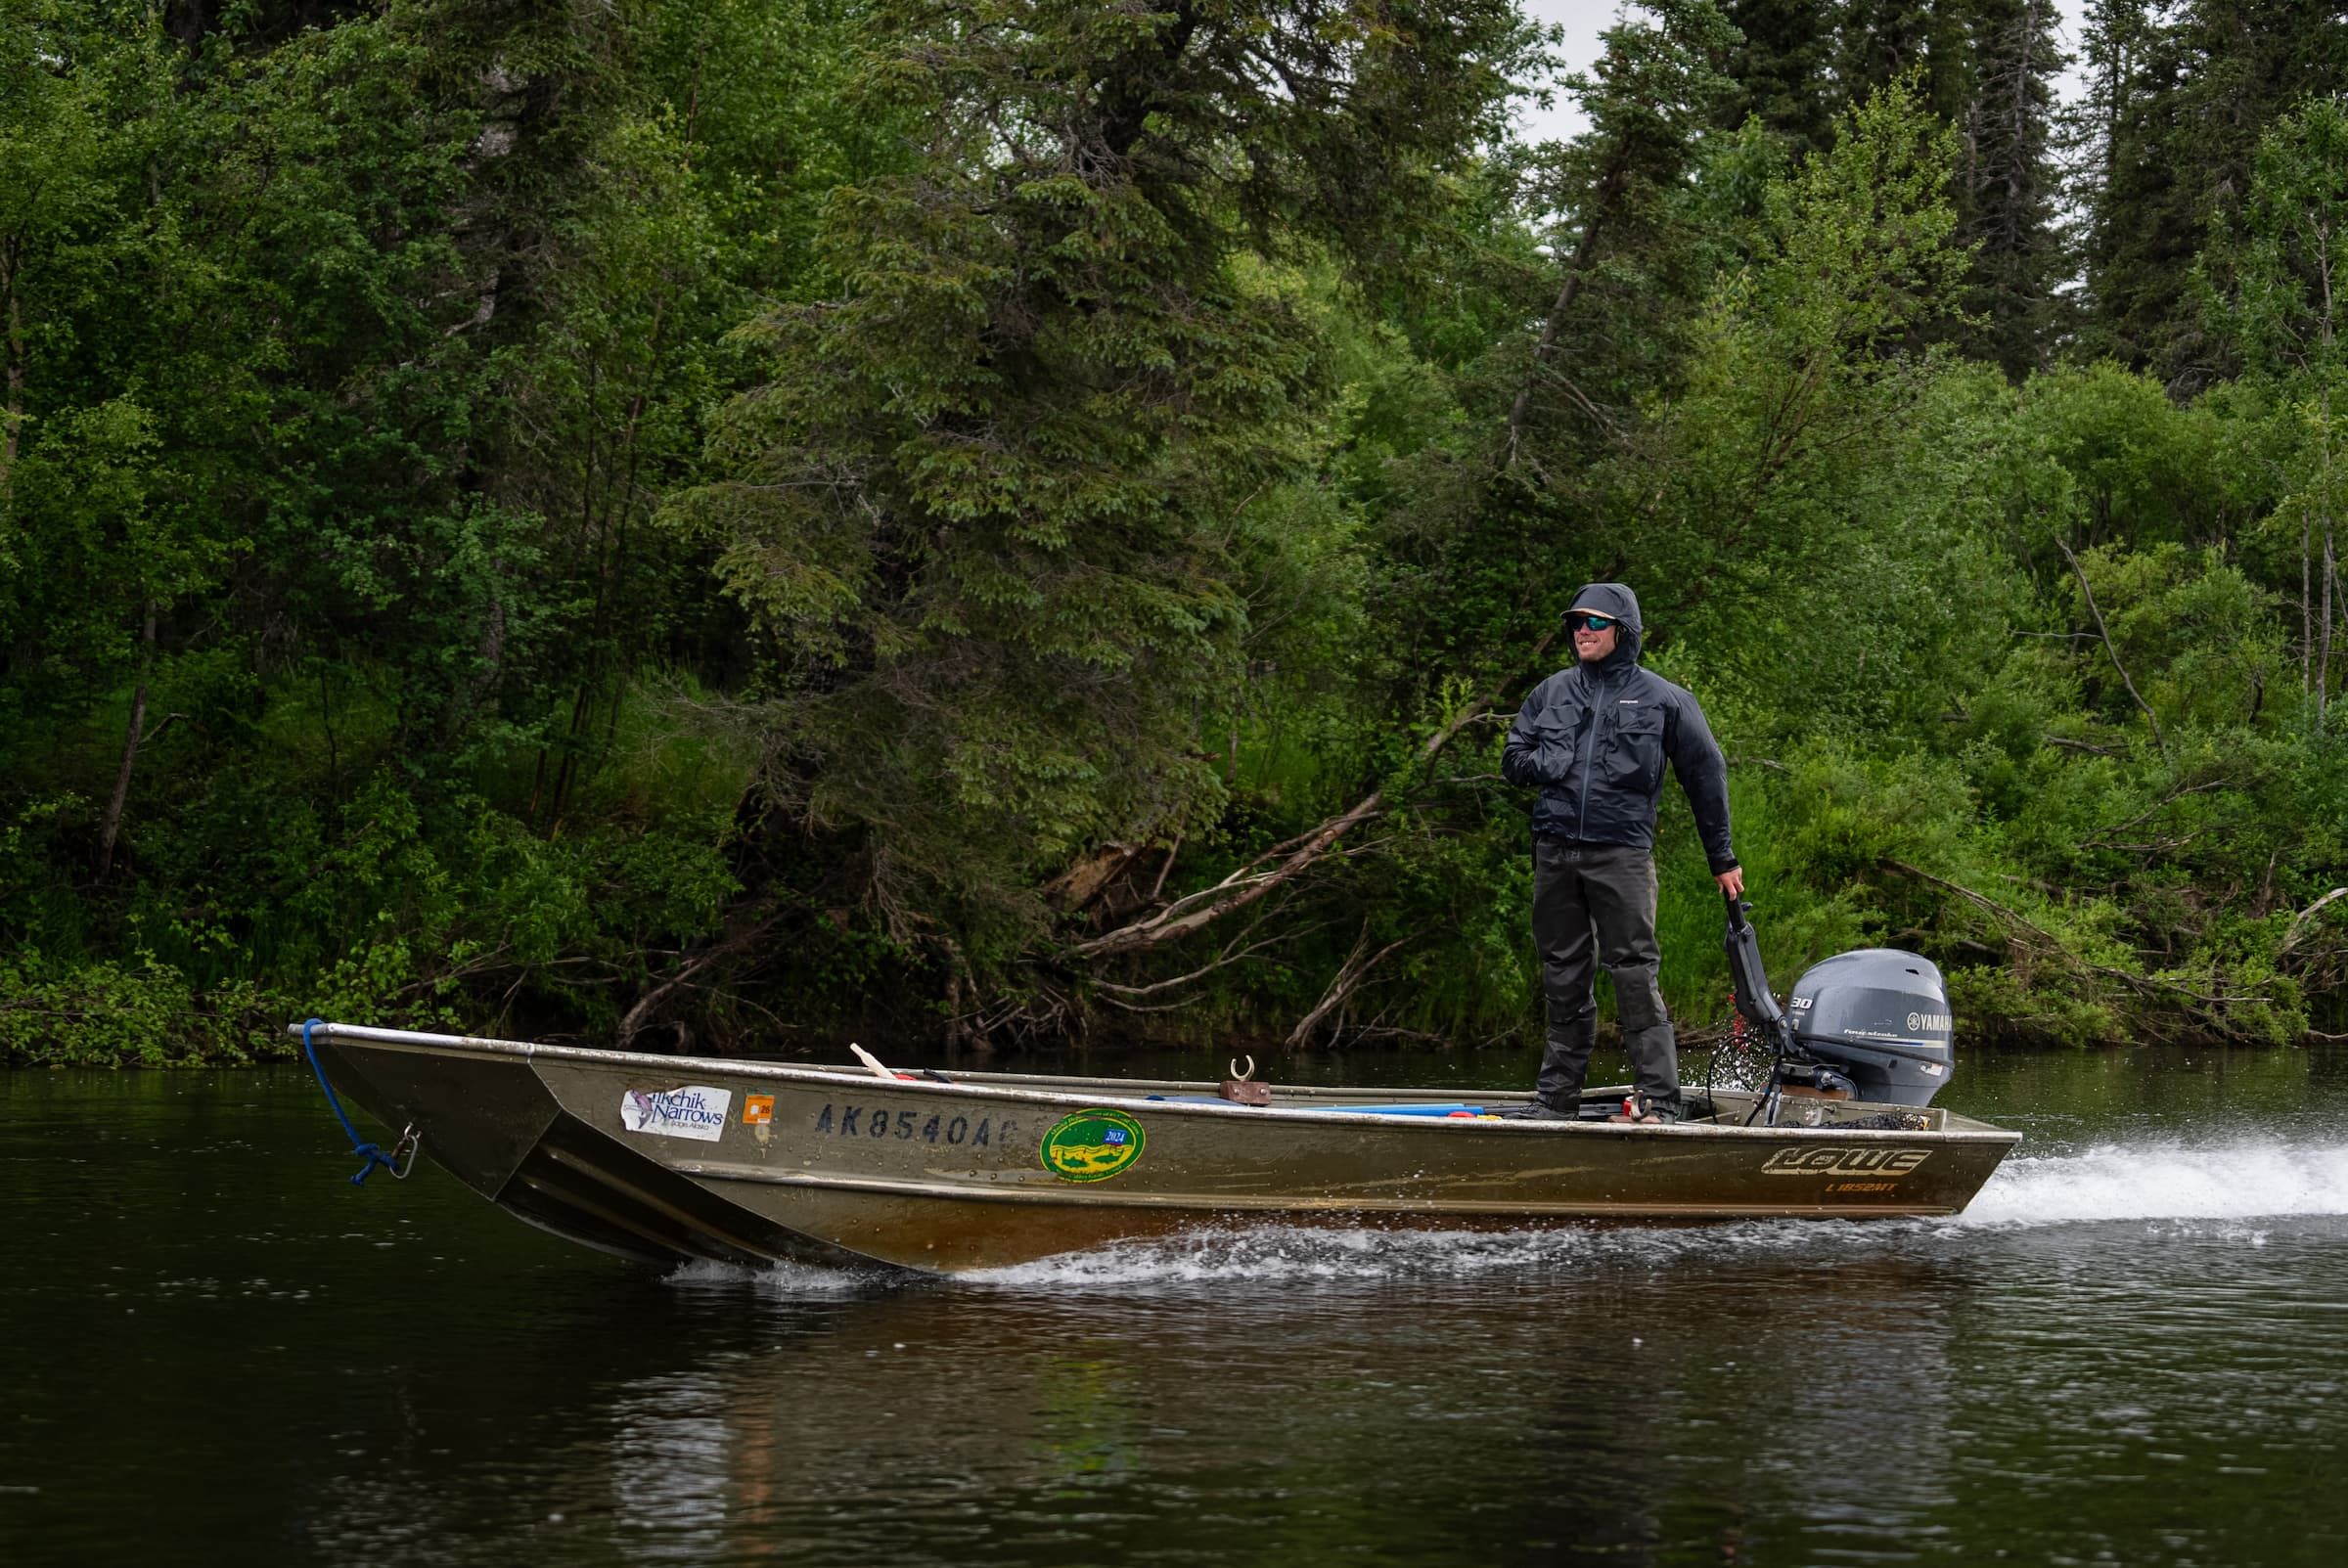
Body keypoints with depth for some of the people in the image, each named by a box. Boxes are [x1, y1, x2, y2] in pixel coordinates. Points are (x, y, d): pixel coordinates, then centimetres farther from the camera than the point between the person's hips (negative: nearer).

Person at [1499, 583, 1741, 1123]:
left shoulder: (1663, 700, 5)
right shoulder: (1552, 693, 15)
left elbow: (1706, 776, 10)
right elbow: (1512, 759, 21)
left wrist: (1723, 860, 10)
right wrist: (1551, 766, -2)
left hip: (1622, 854, -4)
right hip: (1555, 852, 4)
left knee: (1635, 974, -10)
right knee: (1564, 978, 9)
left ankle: (1658, 1099, -9)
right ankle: (1557, 1095, 15)